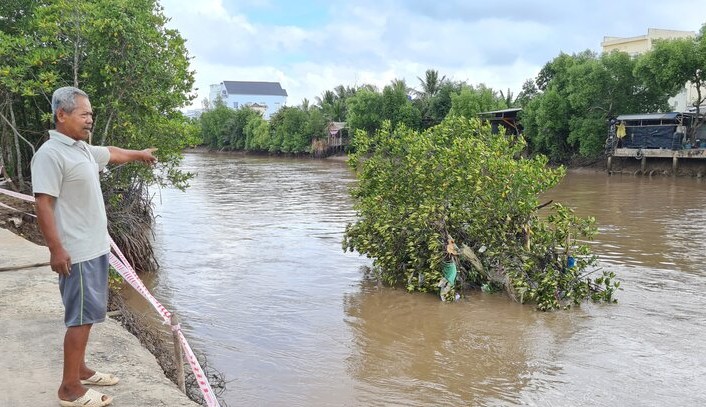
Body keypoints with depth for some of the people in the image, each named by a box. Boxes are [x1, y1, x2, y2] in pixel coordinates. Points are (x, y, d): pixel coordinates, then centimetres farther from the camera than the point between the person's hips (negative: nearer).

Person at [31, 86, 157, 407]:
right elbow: (43, 204, -20)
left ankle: (80, 369, 30)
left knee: (86, 314, 17)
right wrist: (56, 249, -24)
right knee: (81, 316, -6)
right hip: (77, 252, -10)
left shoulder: (83, 149, 13)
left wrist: (140, 154, 49)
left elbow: (112, 153, 33)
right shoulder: (51, 153, -16)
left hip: (95, 247, 10)